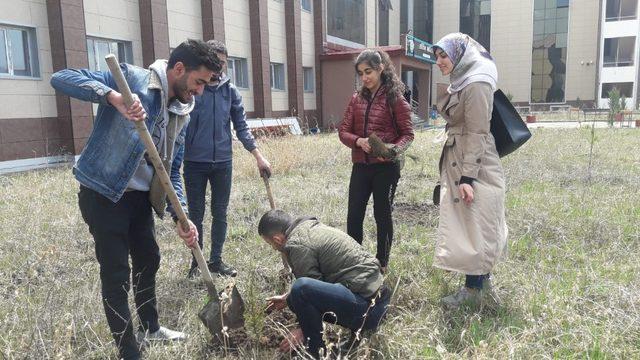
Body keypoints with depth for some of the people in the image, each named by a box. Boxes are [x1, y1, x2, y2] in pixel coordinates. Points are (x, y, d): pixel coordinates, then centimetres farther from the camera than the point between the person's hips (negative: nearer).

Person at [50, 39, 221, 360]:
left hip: (140, 197, 8)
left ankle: (150, 328, 43)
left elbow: (172, 172, 7)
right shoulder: (130, 78, -15)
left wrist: (181, 218, -4)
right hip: (103, 195, -8)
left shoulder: (181, 115, 5)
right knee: (117, 276, 0)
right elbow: (60, 78, -23)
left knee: (149, 261, 20)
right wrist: (113, 96, -40)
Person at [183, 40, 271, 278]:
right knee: (196, 214, 8)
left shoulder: (230, 91, 4)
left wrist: (259, 157, 1)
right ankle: (196, 261, 25)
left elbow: (241, 127, 7)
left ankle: (216, 260, 26)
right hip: (195, 163, -3)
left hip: (222, 162, 3)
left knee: (220, 214, 11)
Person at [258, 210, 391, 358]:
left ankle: (317, 352, -5)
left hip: (367, 307, -10)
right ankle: (358, 331, 15)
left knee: (301, 290, -27)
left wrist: (302, 332, 1)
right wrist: (287, 298, 35)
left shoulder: (297, 244, -14)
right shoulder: (311, 227, 14)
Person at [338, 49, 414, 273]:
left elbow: (408, 133, -5)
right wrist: (358, 141, -16)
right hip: (360, 166, 4)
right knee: (354, 215, 4)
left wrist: (396, 148, -25)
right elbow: (343, 131, 5)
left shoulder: (394, 98, -4)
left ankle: (382, 264, 25)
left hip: (386, 166, -4)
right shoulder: (357, 99, 9)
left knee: (382, 215, 9)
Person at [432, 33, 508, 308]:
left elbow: (476, 134, -20)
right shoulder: (460, 83, 14)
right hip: (458, 164, 10)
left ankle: (474, 287, 13)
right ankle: (481, 281, 30)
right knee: (465, 224, 16)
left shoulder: (476, 85, -15)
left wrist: (468, 177, -22)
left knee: (473, 226, 0)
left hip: (474, 166, -10)